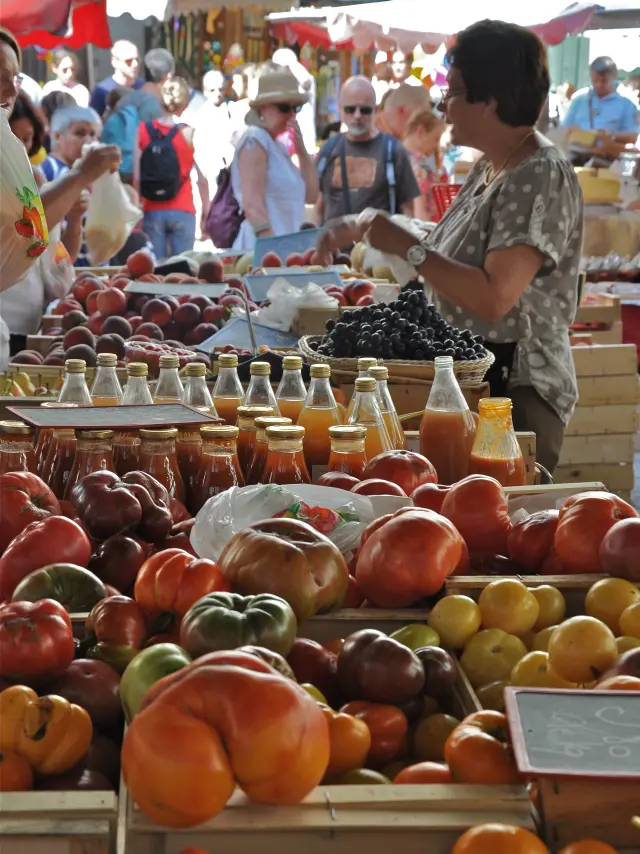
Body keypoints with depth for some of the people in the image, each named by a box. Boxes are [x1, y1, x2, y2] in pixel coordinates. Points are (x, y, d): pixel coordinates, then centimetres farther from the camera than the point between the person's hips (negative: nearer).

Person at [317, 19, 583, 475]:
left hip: (516, 390, -10)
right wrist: (367, 228, 9)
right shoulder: (489, 168, 11)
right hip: (473, 376, 10)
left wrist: (406, 246, -23)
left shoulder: (541, 178, -20)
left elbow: (494, 297, -28)